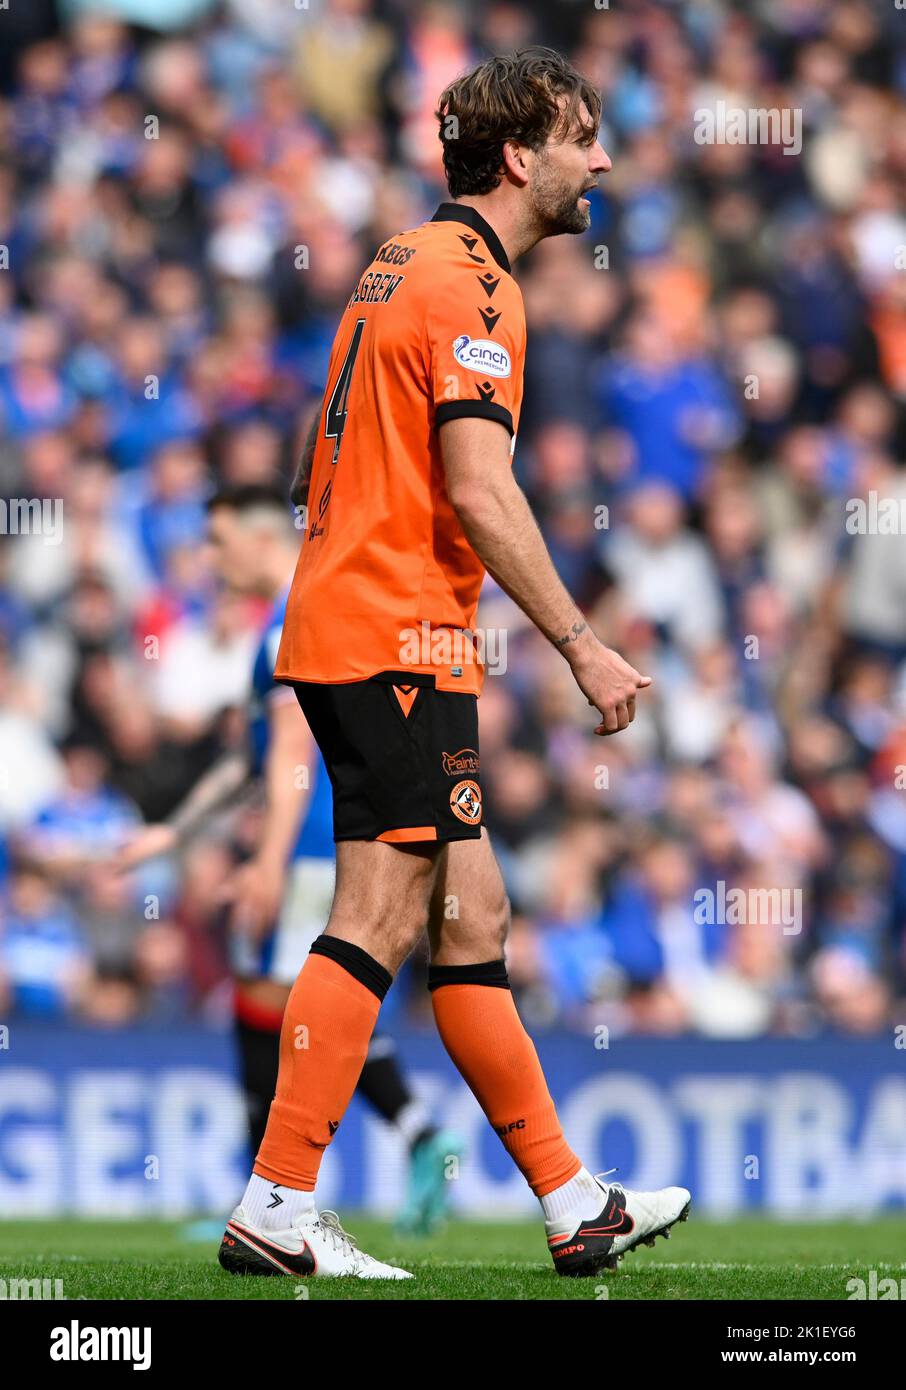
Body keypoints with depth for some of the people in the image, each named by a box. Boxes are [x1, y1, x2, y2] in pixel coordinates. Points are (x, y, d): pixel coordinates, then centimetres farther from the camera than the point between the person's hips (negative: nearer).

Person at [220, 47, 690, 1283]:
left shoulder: (411, 259, 18)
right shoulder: (470, 284, -12)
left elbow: (333, 464, 23)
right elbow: (479, 492, -21)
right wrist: (580, 645, -17)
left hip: (345, 622, 10)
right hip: (401, 640, -10)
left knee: (469, 921, 10)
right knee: (380, 921, -10)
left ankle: (574, 1205, 14)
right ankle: (275, 1209, -11)